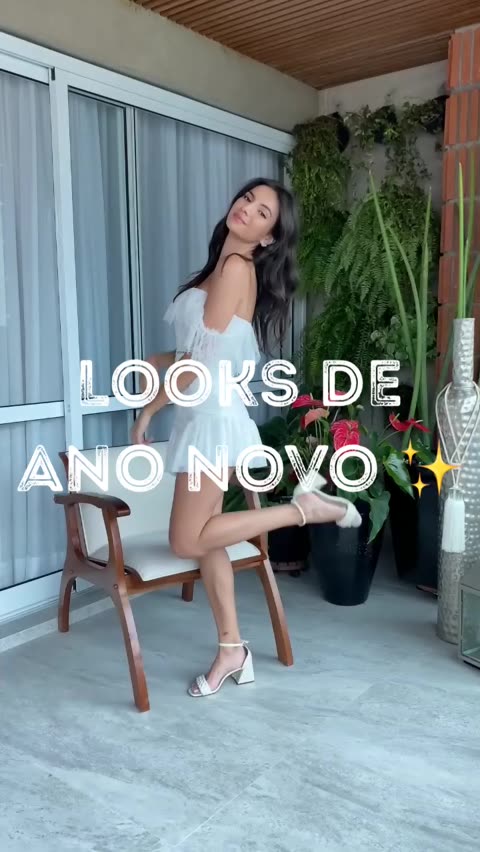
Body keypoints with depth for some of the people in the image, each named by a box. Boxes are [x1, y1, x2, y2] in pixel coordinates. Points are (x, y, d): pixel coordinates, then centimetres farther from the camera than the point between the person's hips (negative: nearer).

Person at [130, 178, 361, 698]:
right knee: (204, 539, 9)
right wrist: (156, 362, 25)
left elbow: (202, 357, -16)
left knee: (188, 541, -6)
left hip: (212, 414, -9)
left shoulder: (236, 267, -12)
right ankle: (232, 650, 18)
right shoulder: (226, 268, 16)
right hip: (203, 415, 9)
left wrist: (147, 411, -8)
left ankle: (305, 507, -1)